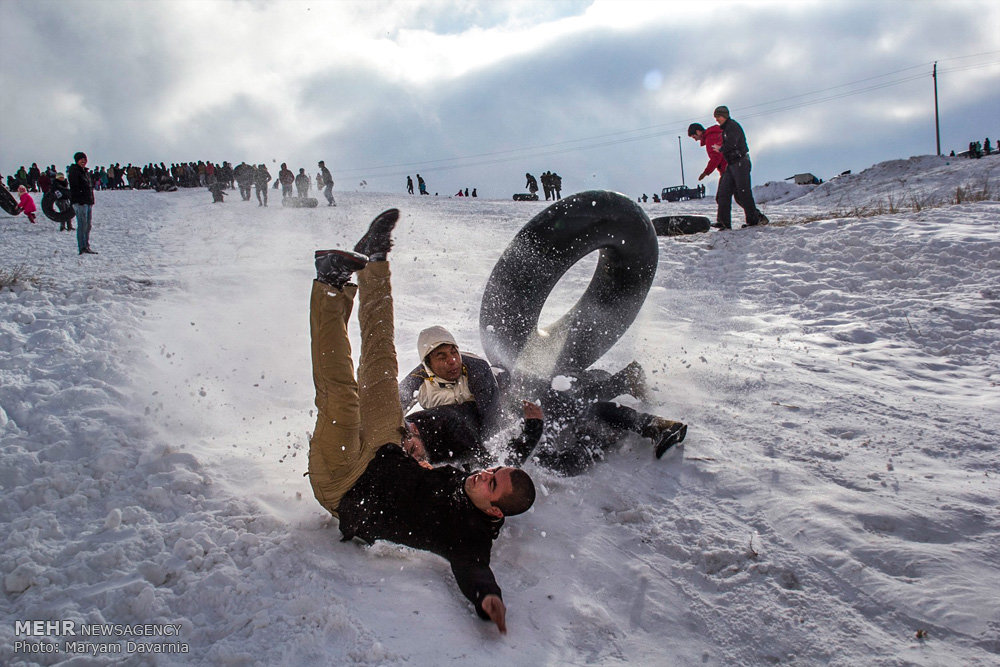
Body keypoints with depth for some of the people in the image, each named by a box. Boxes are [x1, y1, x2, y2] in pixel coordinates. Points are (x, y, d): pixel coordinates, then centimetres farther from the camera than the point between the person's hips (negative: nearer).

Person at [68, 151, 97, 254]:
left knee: (88, 225, 12)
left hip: (88, 201, 9)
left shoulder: (86, 172, 19)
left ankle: (86, 247, 19)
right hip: (80, 202, -9)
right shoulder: (73, 171, -8)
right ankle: (82, 248, -8)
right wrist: (78, 200, -21)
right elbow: (74, 187, -15)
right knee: (82, 225, -9)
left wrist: (92, 201, 19)